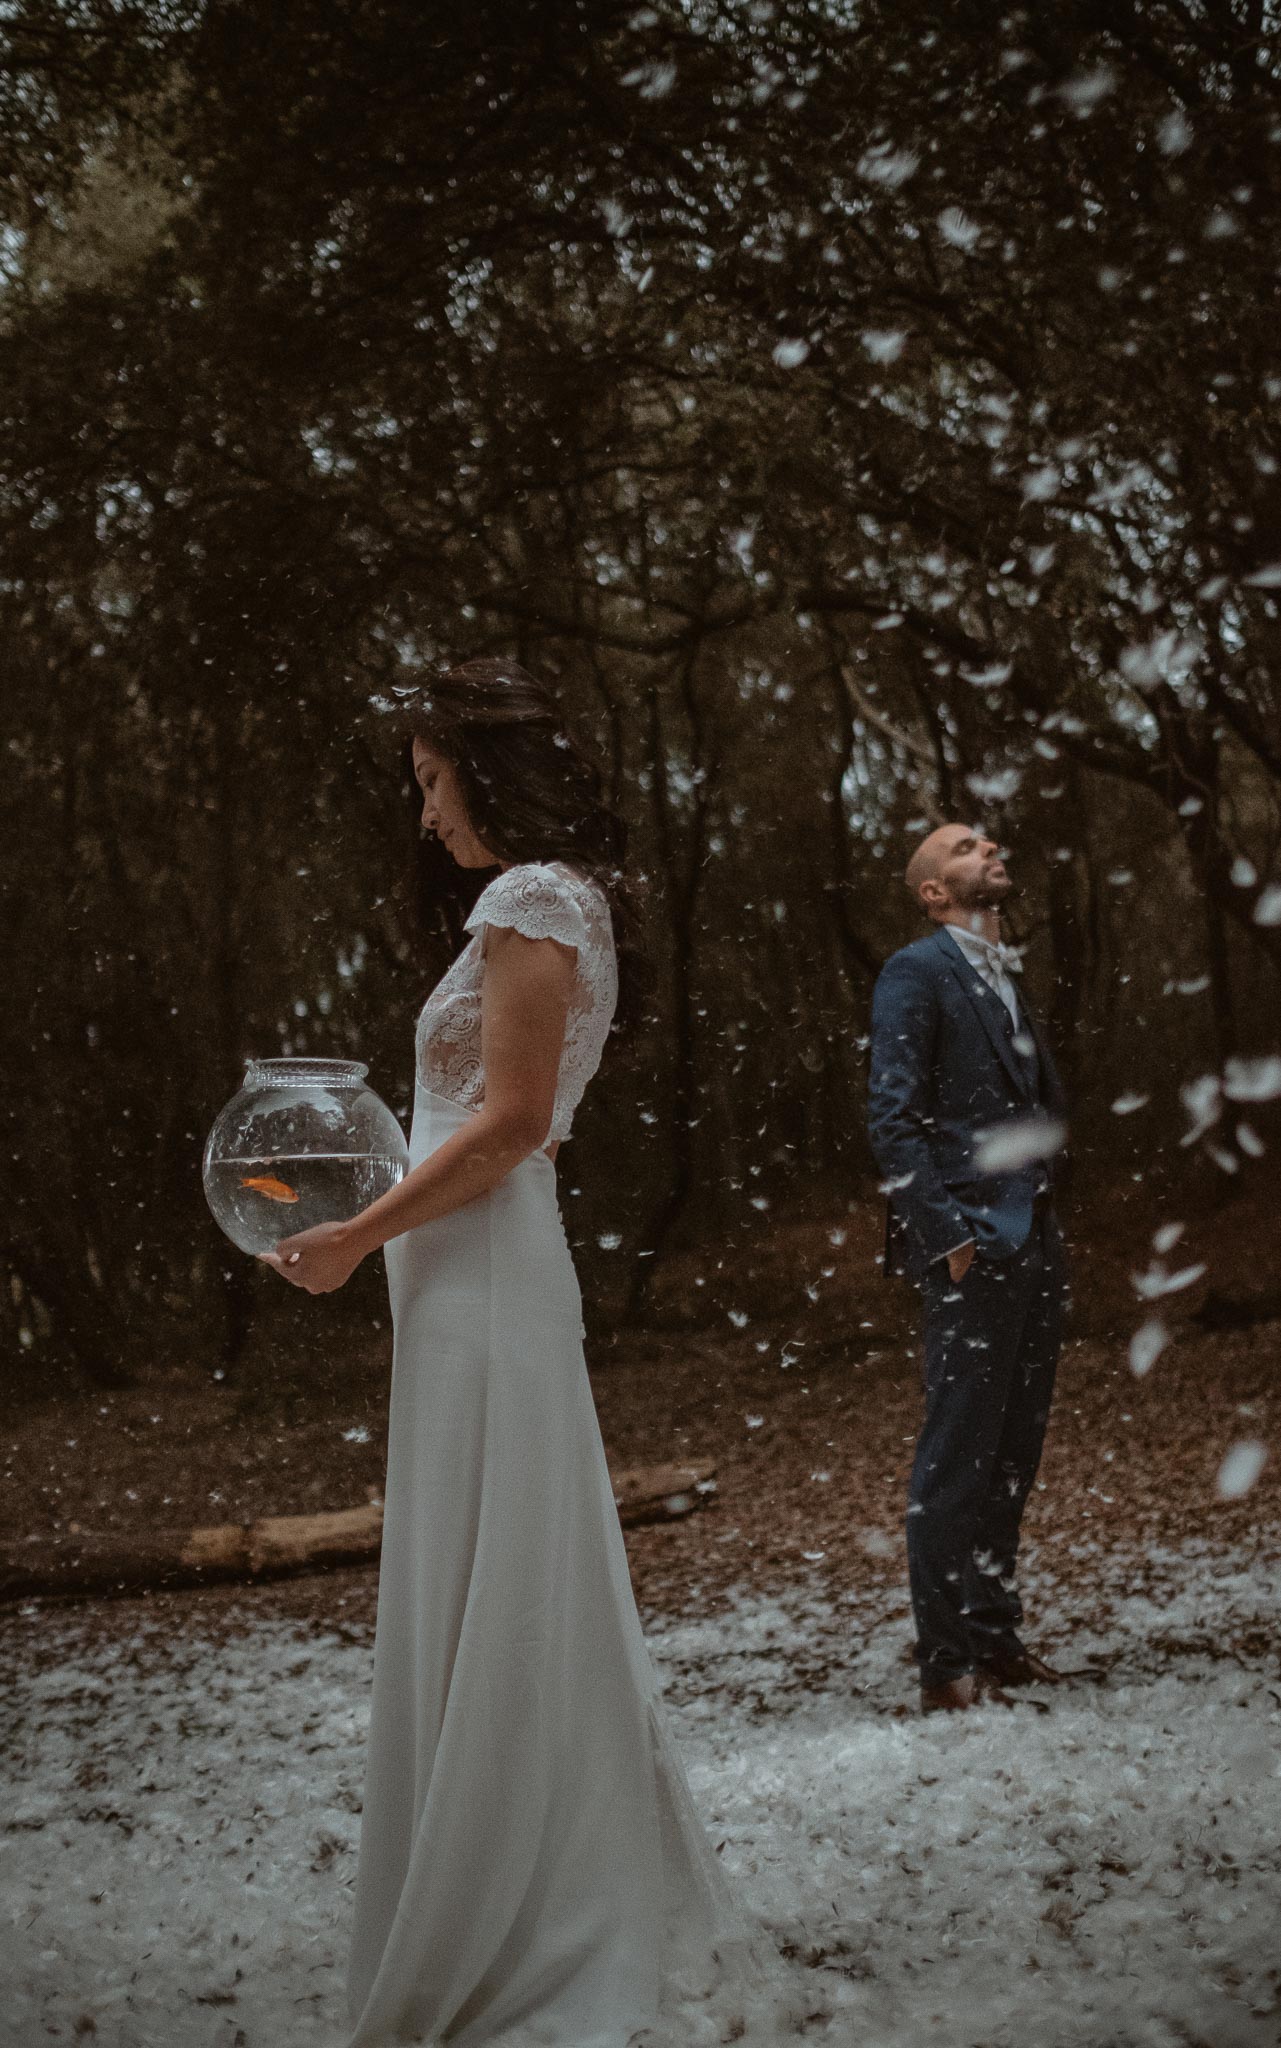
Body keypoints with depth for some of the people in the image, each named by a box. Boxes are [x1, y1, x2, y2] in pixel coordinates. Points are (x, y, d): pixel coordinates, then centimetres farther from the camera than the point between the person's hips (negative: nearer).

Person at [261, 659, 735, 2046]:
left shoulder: (530, 897, -12)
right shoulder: (565, 902, 17)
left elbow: (509, 1120, -19)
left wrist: (357, 1237, -13)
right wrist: (381, 1219, 20)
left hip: (482, 1278, -10)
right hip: (493, 1268, 10)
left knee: (481, 1604, -3)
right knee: (529, 1593, 15)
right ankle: (589, 1914, 27)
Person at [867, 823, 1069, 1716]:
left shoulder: (1007, 977, 20)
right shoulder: (916, 972, -4)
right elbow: (894, 1114, -11)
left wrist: (1049, 1221, 9)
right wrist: (946, 1231, -17)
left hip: (1036, 1248, 8)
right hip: (975, 1248, -8)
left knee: (1013, 1458, 13)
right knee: (958, 1462, -5)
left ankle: (996, 1638, 23)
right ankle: (948, 1664, 2)